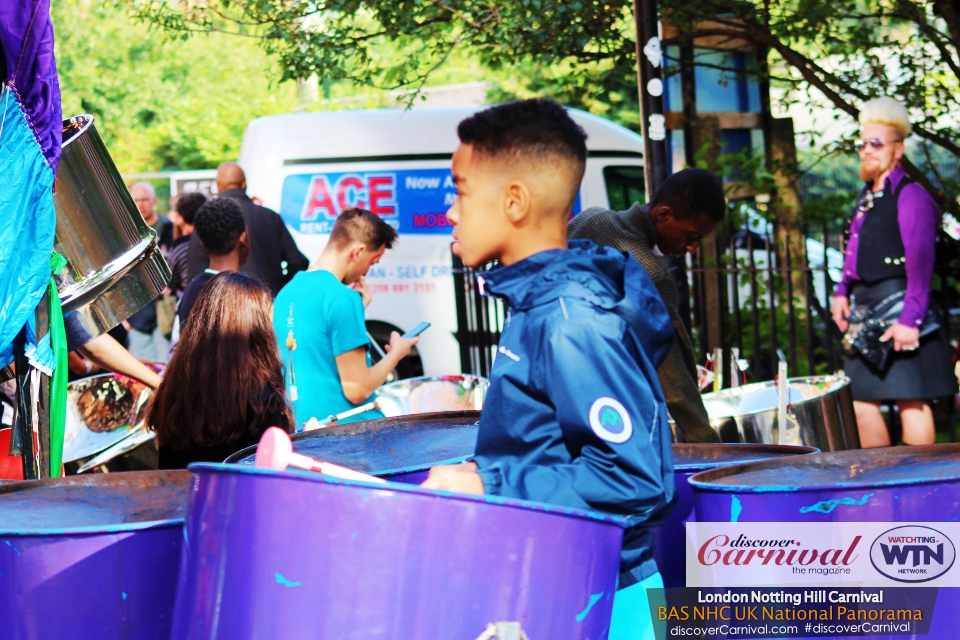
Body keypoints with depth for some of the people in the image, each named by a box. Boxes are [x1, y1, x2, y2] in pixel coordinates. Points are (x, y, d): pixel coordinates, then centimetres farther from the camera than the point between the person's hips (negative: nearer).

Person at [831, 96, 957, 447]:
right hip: (867, 311, 9)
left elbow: (921, 263, -17)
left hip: (898, 310, -9)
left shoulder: (910, 196, -9)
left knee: (910, 400, -6)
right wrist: (843, 291, 12)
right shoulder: (867, 199, 18)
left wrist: (910, 319, -22)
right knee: (860, 399, 9)